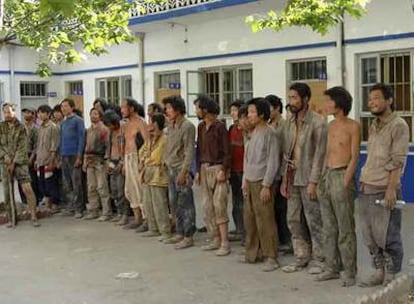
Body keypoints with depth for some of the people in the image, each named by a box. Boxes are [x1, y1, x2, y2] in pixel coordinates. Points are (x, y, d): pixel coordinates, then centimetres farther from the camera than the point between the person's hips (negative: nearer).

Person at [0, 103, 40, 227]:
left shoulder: (21, 128, 0)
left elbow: (22, 147, -5)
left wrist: (14, 162, -12)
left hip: (20, 162, -2)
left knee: (27, 188, -11)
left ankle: (33, 216, -6)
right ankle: (11, 218, 15)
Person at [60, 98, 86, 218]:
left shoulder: (78, 120, -4)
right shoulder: (63, 122, 16)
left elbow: (81, 138, -9)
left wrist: (79, 156, -15)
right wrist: (61, 155, 13)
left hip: (74, 155, -7)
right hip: (64, 156, 7)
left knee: (76, 184, -5)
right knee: (67, 184, 10)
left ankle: (79, 209, 1)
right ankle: (70, 206, 19)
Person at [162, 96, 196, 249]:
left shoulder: (187, 126, -12)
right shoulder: (171, 126, 13)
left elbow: (189, 151, -16)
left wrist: (183, 172, -20)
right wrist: (165, 163, 12)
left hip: (181, 170, -9)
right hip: (171, 169, 9)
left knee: (185, 204, -2)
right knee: (174, 204, 14)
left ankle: (188, 237, 4)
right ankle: (179, 234, 24)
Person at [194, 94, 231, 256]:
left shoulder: (219, 126, -10)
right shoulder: (201, 126, 12)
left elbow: (226, 150, -10)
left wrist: (223, 170, -16)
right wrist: (198, 170, 12)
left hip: (217, 168, -7)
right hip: (204, 168, 7)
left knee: (219, 205, -9)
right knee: (207, 206, 8)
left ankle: (224, 243, -4)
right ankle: (215, 239, 17)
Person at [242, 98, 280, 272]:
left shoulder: (269, 133, -11)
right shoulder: (253, 133, 13)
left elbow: (273, 162, -13)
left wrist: (266, 185, -15)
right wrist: (245, 180, 14)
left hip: (262, 183, -8)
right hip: (250, 182, 8)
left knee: (265, 221, -5)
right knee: (250, 220, 11)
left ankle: (271, 258, 2)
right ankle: (253, 253, 22)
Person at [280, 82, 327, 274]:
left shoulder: (317, 122, -10)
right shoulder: (290, 122, 11)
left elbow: (320, 154, -13)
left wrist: (313, 182, -17)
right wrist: (284, 179, 10)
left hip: (308, 179, -7)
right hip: (292, 178, 7)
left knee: (314, 222, 1)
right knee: (294, 221, 11)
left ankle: (318, 260, 12)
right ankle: (301, 258, 23)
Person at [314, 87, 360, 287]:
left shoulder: (352, 126, -7)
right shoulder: (331, 126, 14)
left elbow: (355, 157, -10)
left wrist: (345, 182, -16)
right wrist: (322, 179, 11)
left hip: (341, 175, -7)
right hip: (327, 175, 7)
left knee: (345, 228, -3)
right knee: (329, 227, 11)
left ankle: (349, 271, 4)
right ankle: (332, 267, 19)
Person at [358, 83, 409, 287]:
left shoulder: (398, 126, -8)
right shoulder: (374, 126, 16)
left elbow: (398, 161, -13)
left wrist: (391, 188, -18)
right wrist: (364, 182, 16)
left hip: (384, 189, -7)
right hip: (366, 187, 8)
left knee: (387, 236, -1)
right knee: (369, 234, 11)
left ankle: (392, 276, 13)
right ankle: (379, 272, 23)